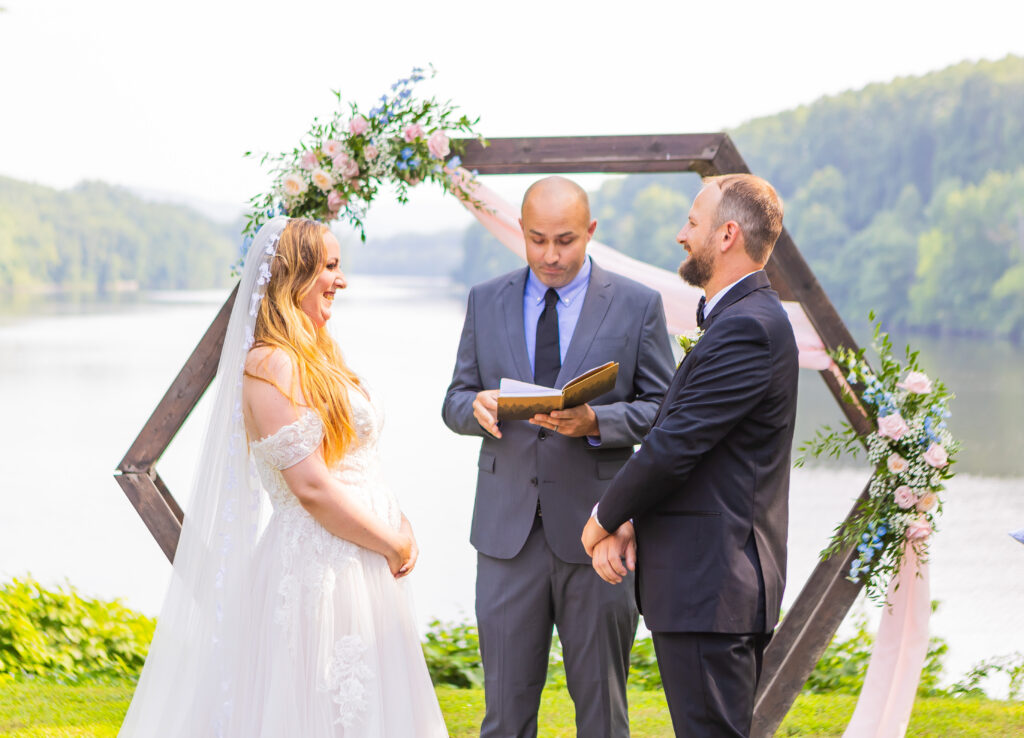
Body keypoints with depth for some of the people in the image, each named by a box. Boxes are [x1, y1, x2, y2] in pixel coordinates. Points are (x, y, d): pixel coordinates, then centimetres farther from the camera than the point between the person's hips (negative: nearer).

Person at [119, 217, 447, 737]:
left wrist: (399, 526, 2)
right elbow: (311, 486, -20)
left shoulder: (316, 358, 15)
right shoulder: (271, 365, -15)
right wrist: (392, 544, -11)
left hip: (358, 569, 10)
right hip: (318, 569, -10)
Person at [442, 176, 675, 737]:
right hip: (508, 531, 2)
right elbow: (454, 401, 12)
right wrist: (476, 406, -13)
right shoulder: (486, 302, 9)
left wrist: (595, 422, -18)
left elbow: (664, 411, 1)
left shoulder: (637, 305, 1)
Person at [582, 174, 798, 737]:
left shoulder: (746, 329, -18)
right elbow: (674, 438, 15)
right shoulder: (740, 319, 16)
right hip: (713, 582, 11)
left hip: (709, 587, -11)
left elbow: (672, 447, -19)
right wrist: (623, 524, 3)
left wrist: (603, 520, -4)